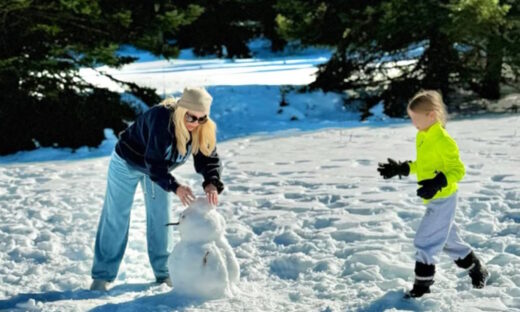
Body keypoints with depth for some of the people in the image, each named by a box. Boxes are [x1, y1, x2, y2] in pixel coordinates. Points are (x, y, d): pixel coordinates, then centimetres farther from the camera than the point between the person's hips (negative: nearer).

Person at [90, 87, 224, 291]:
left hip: (159, 167, 5)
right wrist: (175, 187, -49)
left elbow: (209, 158, -20)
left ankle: (163, 271, 18)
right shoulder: (160, 119, -40)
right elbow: (154, 162, -40)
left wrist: (211, 183, -39)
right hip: (128, 162, -5)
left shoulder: (203, 129, -22)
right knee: (116, 217, -1)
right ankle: (102, 275, 5)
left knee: (161, 217, 6)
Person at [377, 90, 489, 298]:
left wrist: (437, 183, -36)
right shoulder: (422, 137, 6)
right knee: (448, 239, 20)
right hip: (433, 200, 10)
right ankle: (477, 270, 36)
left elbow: (457, 170, -22)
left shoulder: (442, 140, -21)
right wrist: (400, 169, 15)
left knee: (426, 241, -7)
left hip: (443, 199, -9)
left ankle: (422, 284, 3)